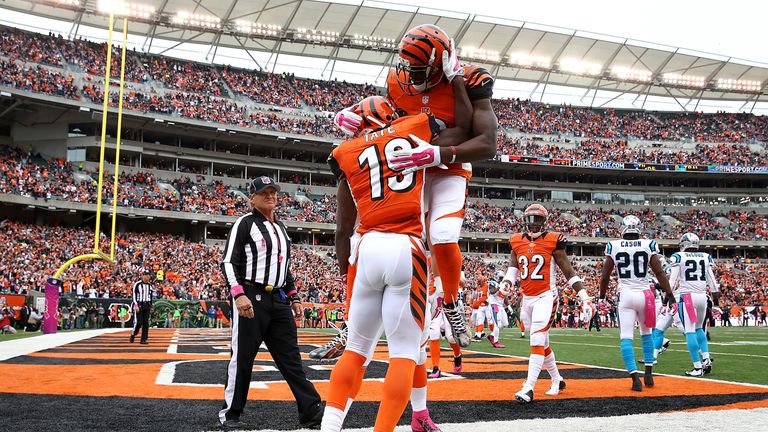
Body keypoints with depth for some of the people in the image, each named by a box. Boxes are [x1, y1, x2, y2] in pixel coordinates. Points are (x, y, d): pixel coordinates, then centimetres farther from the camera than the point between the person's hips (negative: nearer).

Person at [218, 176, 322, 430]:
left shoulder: (281, 227, 20)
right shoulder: (245, 223, -2)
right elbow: (228, 262, -9)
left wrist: (293, 298, 19)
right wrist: (239, 294, -22)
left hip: (279, 300, 7)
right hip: (251, 299, -6)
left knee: (291, 358, 3)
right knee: (243, 357, -2)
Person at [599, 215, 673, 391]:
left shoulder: (613, 246, 0)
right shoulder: (649, 245, -1)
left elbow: (605, 275, 4)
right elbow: (659, 272, -2)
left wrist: (602, 296, 18)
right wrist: (669, 293, 7)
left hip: (625, 296, -1)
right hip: (644, 294, 2)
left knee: (626, 337, -1)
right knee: (646, 332, 22)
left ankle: (635, 378, -13)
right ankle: (648, 373, 18)